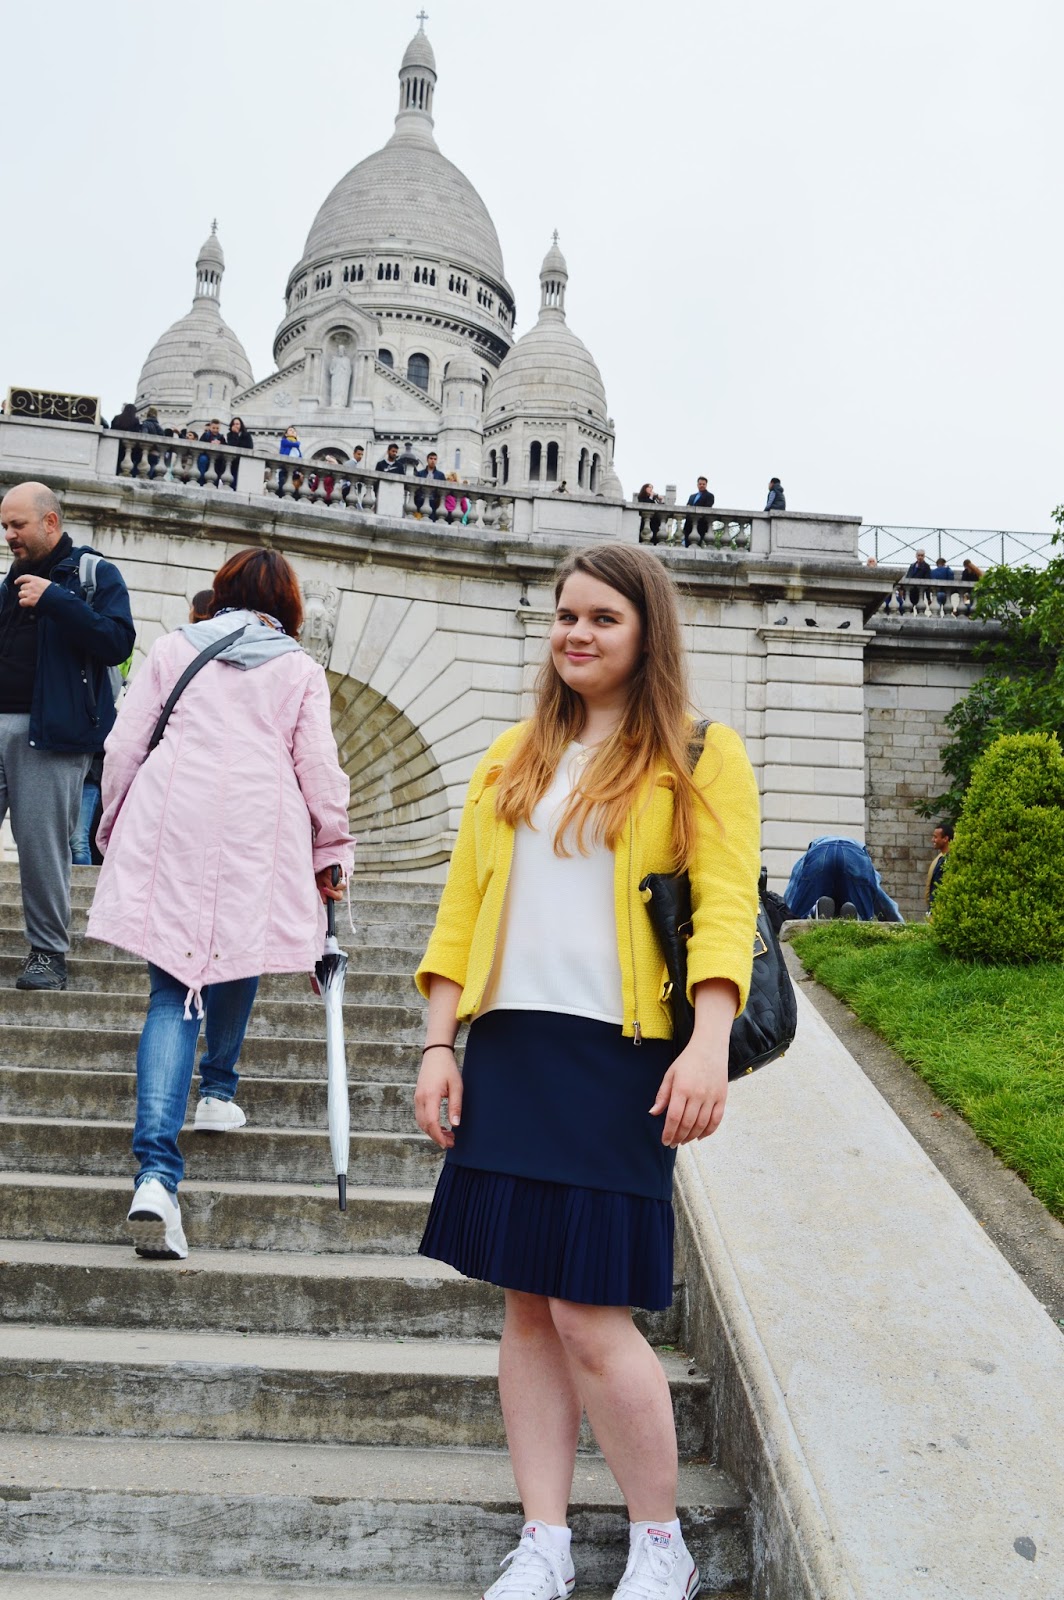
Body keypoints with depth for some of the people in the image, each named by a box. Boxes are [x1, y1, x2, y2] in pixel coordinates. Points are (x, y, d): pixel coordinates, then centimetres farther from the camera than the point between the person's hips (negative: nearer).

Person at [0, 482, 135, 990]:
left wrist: (54, 599, -15)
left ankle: (49, 952, 7)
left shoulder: (94, 574, 2)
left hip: (50, 730, -6)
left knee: (42, 841, -5)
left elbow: (118, 642, -12)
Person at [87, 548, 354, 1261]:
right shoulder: (301, 669, 12)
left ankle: (157, 1173, -13)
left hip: (170, 826, 1)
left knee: (173, 989, -2)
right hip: (258, 828, -1)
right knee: (238, 956, 25)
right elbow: (318, 767, 7)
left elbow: (125, 745, 12)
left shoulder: (172, 648, 16)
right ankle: (219, 1089, 38)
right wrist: (331, 852, 15)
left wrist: (114, 825, 23)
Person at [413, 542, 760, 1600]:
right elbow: (462, 908, 13)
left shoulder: (700, 758, 2)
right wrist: (438, 1047, 7)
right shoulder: (513, 757, 15)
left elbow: (726, 908, -6)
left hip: (616, 1056, -5)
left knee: (589, 1314, -4)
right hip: (508, 1049, 5)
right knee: (526, 1305, 9)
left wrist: (709, 1045, -19)